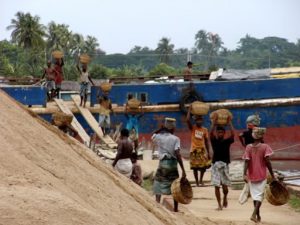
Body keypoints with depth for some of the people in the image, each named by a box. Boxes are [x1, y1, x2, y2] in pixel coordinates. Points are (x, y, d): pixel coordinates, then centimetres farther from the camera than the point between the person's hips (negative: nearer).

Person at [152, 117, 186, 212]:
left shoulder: (159, 137, 0)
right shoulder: (175, 139, -7)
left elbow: (153, 136, 27)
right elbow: (178, 155, -15)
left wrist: (161, 129, 15)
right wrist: (183, 170, -16)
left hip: (162, 163, 1)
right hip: (172, 163, -1)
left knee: (158, 187, 8)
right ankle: (175, 209, 15)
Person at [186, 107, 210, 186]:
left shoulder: (205, 130, 5)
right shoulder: (193, 128, -2)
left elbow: (206, 142, 9)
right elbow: (188, 120, -21)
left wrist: (208, 153, 6)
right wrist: (189, 110, -17)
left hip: (202, 150, 2)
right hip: (194, 150, -2)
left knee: (204, 165, -4)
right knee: (195, 167, 0)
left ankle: (201, 179, 18)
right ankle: (197, 182, 12)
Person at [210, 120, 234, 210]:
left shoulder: (227, 141, 4)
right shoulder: (214, 141, 4)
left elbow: (232, 134, -12)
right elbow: (211, 133, -11)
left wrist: (230, 122, -11)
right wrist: (214, 122, -12)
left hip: (225, 165, 0)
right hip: (215, 164, 0)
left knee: (225, 185, -2)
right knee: (216, 186, -3)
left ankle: (225, 197, 30)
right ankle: (219, 205, 4)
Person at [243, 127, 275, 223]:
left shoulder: (249, 147, -2)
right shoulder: (265, 147, -8)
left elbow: (247, 161, -10)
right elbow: (267, 162, -12)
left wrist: (245, 174, -15)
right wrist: (272, 174, -5)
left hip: (251, 175, 3)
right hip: (262, 175, -3)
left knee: (255, 195, 15)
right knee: (259, 195, 0)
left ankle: (258, 215, 24)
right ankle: (254, 214, -17)